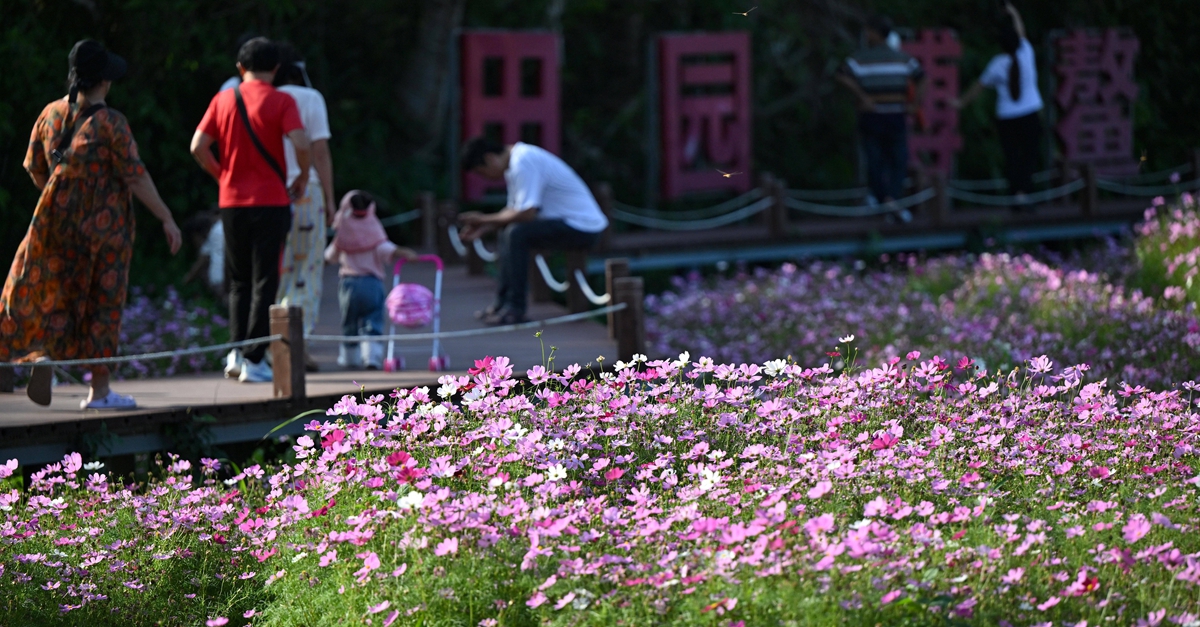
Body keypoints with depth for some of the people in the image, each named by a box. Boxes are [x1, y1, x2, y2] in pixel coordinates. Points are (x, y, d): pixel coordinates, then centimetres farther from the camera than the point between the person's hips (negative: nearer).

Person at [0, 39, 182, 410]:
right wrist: (167, 219, -9)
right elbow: (135, 177, -16)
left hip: (58, 217, 4)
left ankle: (44, 353, -13)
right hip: (105, 224, -4)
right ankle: (99, 390, 11)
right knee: (101, 302, 5)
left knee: (49, 292, 14)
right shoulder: (110, 123, -14)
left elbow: (34, 168, 10)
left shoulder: (51, 114, 1)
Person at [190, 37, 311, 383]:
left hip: (232, 202, 3)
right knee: (264, 282, 2)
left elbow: (198, 147, 0)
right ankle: (254, 360, -1)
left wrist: (223, 174, 12)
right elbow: (301, 144, -17)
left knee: (239, 281, 16)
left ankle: (237, 351, 7)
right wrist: (303, 179, -1)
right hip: (271, 200, -3)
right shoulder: (281, 101, -5)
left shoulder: (223, 100, 5)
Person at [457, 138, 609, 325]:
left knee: (516, 234, -23)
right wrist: (484, 228, 4)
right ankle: (504, 303, 14)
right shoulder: (515, 158, 11)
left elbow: (526, 213, -26)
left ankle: (515, 309, -16)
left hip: (583, 228, -11)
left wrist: (485, 219, -13)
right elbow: (514, 210, 16)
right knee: (507, 232, 15)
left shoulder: (523, 161, -20)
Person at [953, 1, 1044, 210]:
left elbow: (979, 87, 7)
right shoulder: (1026, 53, -2)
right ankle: (1024, 191, -12)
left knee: (1011, 157, 4)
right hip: (1030, 115, 0)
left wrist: (962, 102, 22)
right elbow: (1021, 33, 18)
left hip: (1006, 118, 0)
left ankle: (1018, 193, -6)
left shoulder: (998, 64, -3)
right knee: (1030, 155, 2)